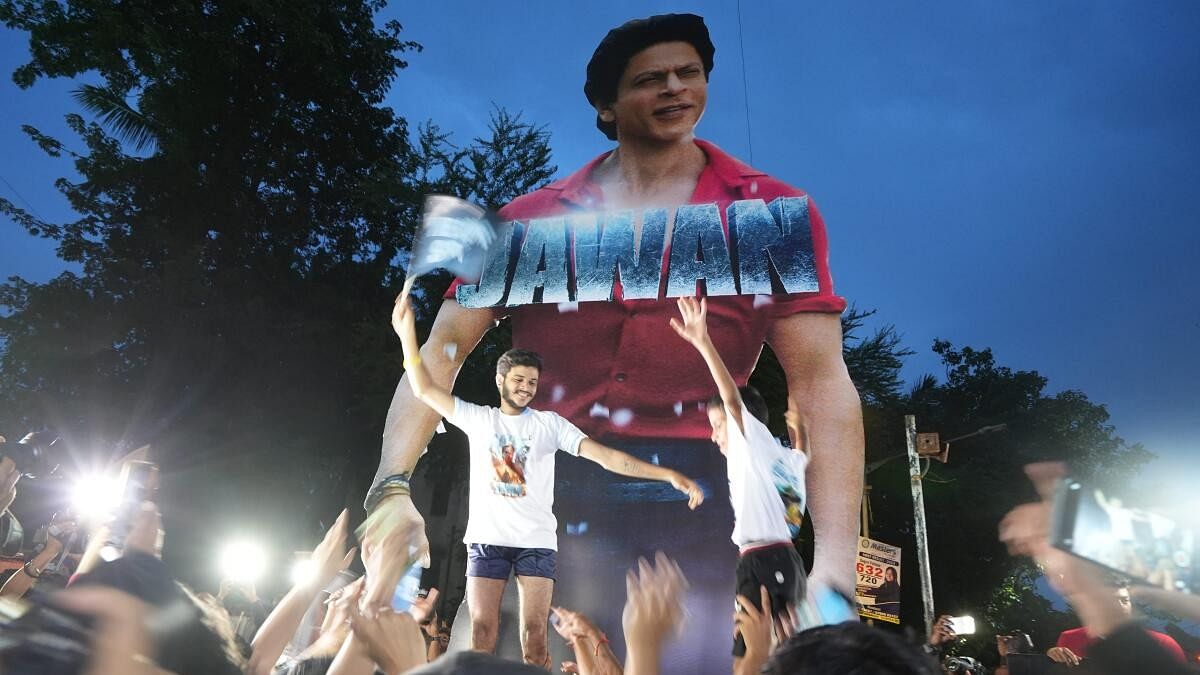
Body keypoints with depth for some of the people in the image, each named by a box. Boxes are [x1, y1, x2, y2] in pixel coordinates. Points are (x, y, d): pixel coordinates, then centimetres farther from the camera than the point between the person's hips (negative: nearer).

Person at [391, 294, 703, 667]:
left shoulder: (549, 423, 3)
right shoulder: (477, 418, 6)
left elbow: (606, 456, -4)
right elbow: (425, 389, 3)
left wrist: (669, 474, -13)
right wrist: (408, 335, -7)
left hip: (537, 541, 0)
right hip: (487, 539, 1)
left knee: (534, 634, -4)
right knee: (482, 630, -2)